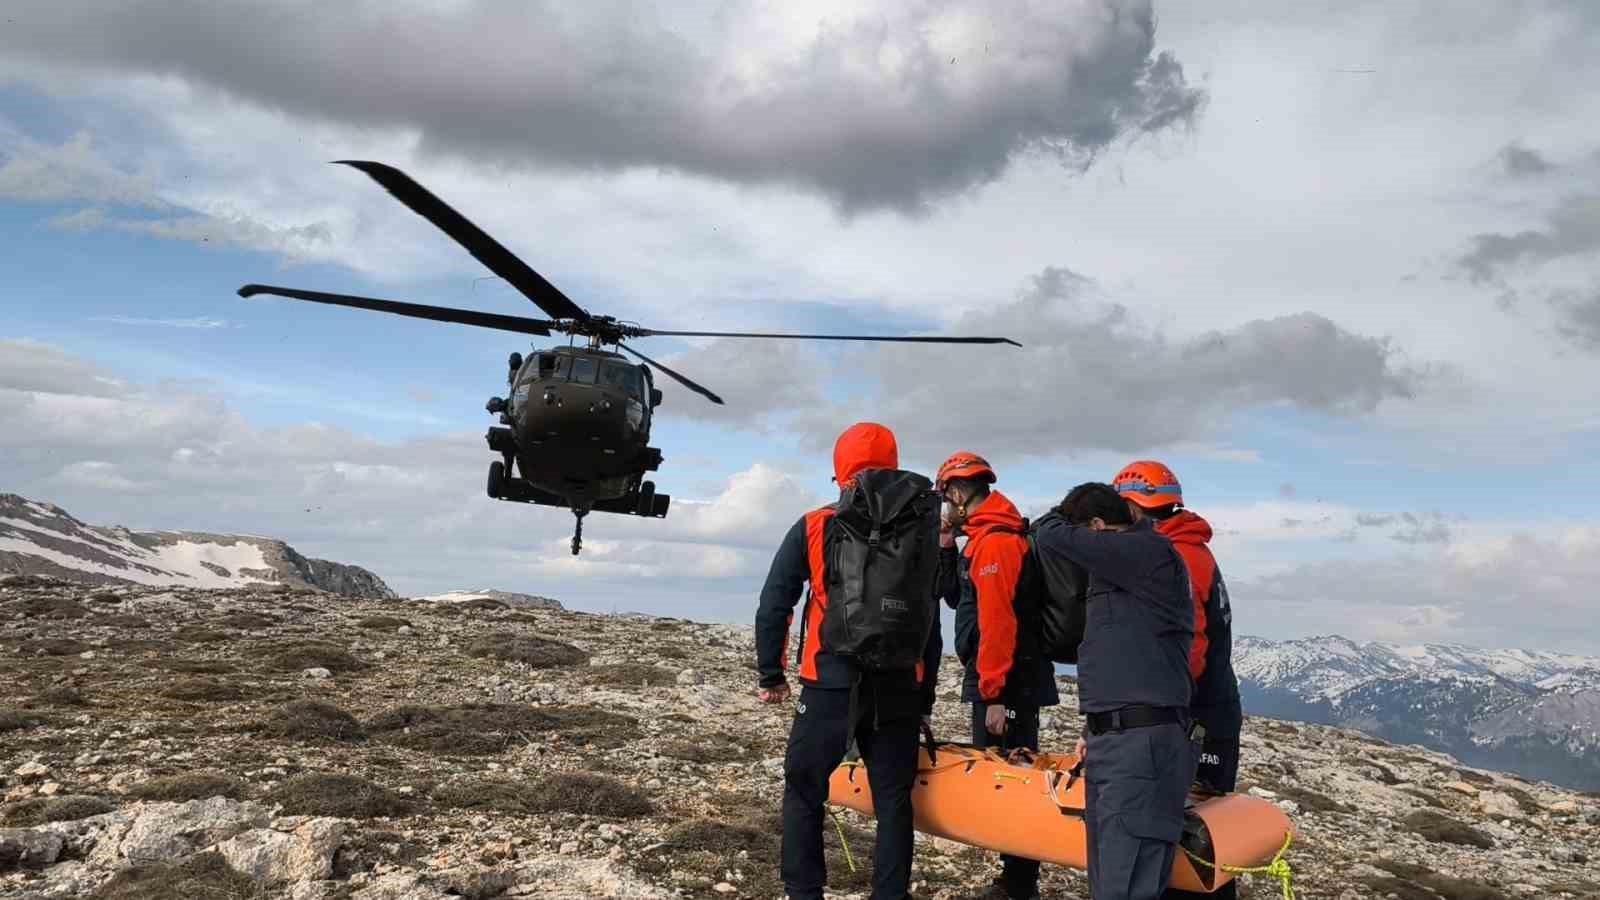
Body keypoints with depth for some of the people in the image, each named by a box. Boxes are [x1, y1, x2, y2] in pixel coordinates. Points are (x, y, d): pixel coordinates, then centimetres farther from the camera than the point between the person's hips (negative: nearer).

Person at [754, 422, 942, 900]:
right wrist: (924, 693, 13)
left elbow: (773, 606, -1)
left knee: (803, 792, 11)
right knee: (893, 799, 10)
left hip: (830, 685, -2)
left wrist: (771, 674, 9)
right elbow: (930, 621, 5)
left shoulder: (812, 529, -1)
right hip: (896, 690, 2)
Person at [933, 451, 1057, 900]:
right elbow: (958, 598, 21)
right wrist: (946, 549, 11)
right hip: (1007, 680, 10)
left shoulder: (994, 542, -17)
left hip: (1008, 685, -10)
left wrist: (994, 695, -23)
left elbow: (997, 623, -22)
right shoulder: (985, 538, 16)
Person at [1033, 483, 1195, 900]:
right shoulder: (1125, 572, 22)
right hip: (1111, 747, 10)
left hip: (1142, 748, -10)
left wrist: (1059, 519, 9)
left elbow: (1051, 539, -14)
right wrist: (1096, 730, 23)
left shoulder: (1150, 551, -9)